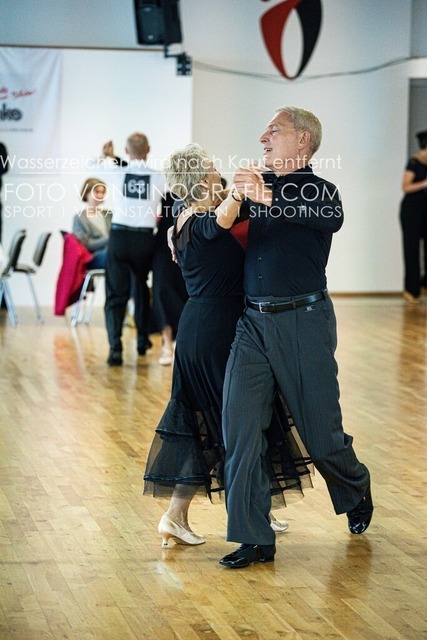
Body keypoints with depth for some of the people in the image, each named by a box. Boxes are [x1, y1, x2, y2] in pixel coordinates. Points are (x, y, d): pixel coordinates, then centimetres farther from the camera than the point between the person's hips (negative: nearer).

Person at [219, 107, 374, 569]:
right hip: (253, 322, 5)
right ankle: (254, 539, 0)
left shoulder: (319, 190, -3)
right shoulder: (259, 184, 13)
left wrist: (269, 197, -38)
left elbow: (330, 218, -28)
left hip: (302, 322, -5)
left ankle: (356, 491, 37)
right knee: (239, 427, -6)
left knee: (321, 433, 4)